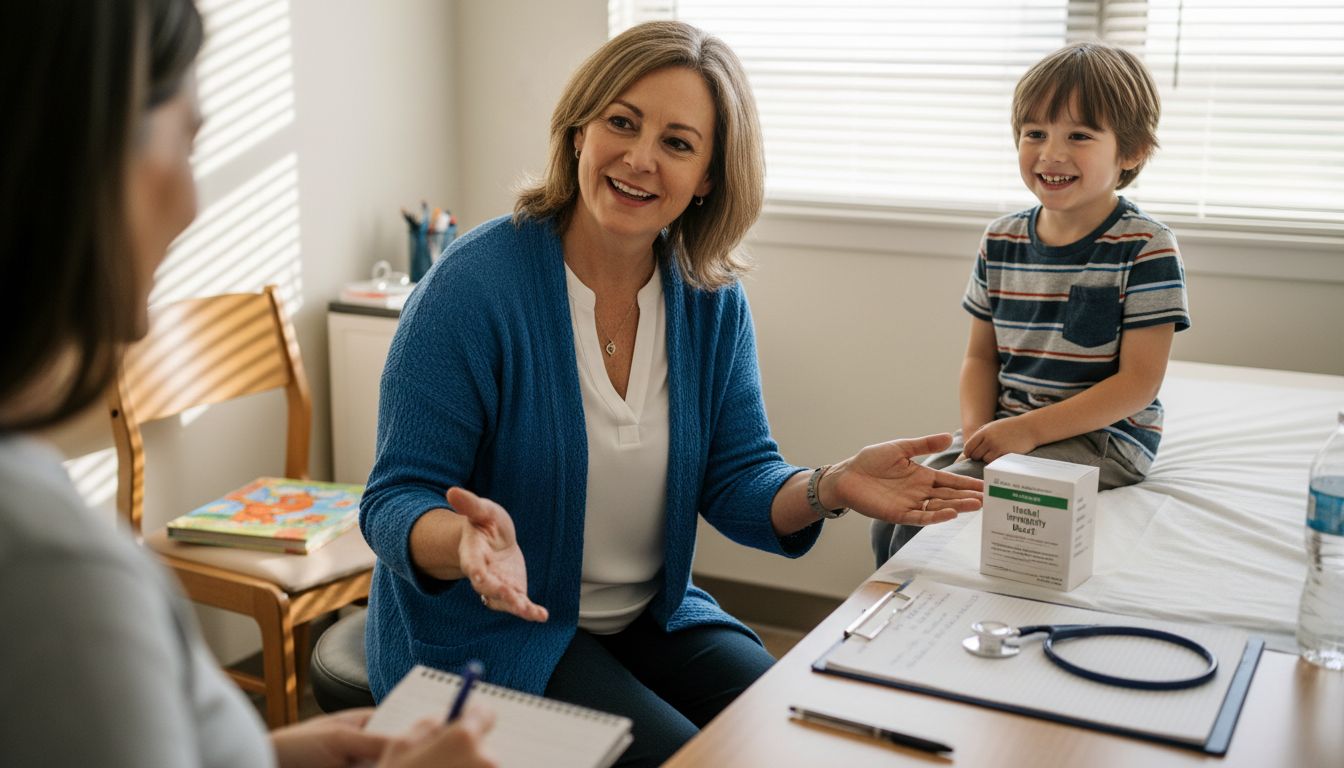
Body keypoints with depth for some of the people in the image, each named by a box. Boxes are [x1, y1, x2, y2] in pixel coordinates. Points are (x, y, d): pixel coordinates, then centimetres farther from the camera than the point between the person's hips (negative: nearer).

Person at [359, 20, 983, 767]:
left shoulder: (713, 299, -2)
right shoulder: (474, 285, -19)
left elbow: (737, 481, -1)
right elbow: (395, 502, -18)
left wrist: (829, 487, -22)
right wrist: (468, 542, -41)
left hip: (653, 616, 5)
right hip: (486, 633, -5)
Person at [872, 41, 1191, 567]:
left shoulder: (1146, 247, -10)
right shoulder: (1001, 240, 7)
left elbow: (1139, 382, -13)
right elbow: (981, 357, 11)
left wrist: (1028, 429, -19)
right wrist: (977, 432, -8)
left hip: (1100, 437, -6)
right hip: (1005, 428, 6)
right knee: (892, 517, -9)